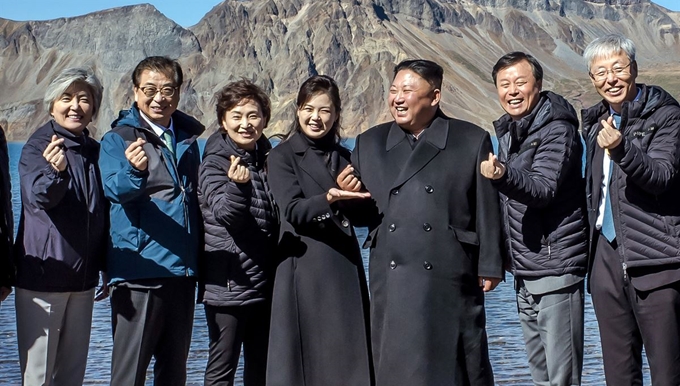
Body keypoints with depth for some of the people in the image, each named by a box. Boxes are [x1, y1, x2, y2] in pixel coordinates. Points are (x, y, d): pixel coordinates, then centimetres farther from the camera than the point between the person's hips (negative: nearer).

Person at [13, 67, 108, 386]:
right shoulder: (38, 145, -8)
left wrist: (105, 267, 17)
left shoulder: (93, 150, 10)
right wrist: (56, 171, -49)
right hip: (42, 275, -6)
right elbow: (39, 195, -28)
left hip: (83, 278, 6)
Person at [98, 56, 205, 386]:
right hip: (139, 269, -5)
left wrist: (197, 257, 9)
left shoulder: (187, 138, 11)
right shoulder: (118, 138, -4)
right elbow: (114, 189, -22)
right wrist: (135, 170, -44)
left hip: (182, 271, 5)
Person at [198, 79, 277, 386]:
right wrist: (237, 185, -39)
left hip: (264, 281, 6)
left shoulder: (268, 159, 11)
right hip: (228, 282, -6)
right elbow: (225, 213, -22)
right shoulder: (215, 162, -7)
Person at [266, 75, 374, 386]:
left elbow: (358, 215, 16)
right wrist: (328, 198, -29)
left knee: (347, 356, 4)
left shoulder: (344, 157, 15)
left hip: (345, 267, 5)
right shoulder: (283, 156, 0)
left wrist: (353, 197, -4)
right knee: (306, 356, -2)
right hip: (304, 268, -5)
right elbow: (293, 211, -13)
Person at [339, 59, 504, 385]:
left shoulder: (472, 141, 1)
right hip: (391, 283, 3)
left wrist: (489, 267, -3)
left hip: (450, 283, -3)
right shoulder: (369, 143, 11)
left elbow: (487, 210, 0)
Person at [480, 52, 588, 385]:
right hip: (524, 270, 9)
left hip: (555, 268, -9)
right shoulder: (507, 132, 12)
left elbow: (542, 189, -27)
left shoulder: (557, 131, -13)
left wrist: (504, 175, -45)